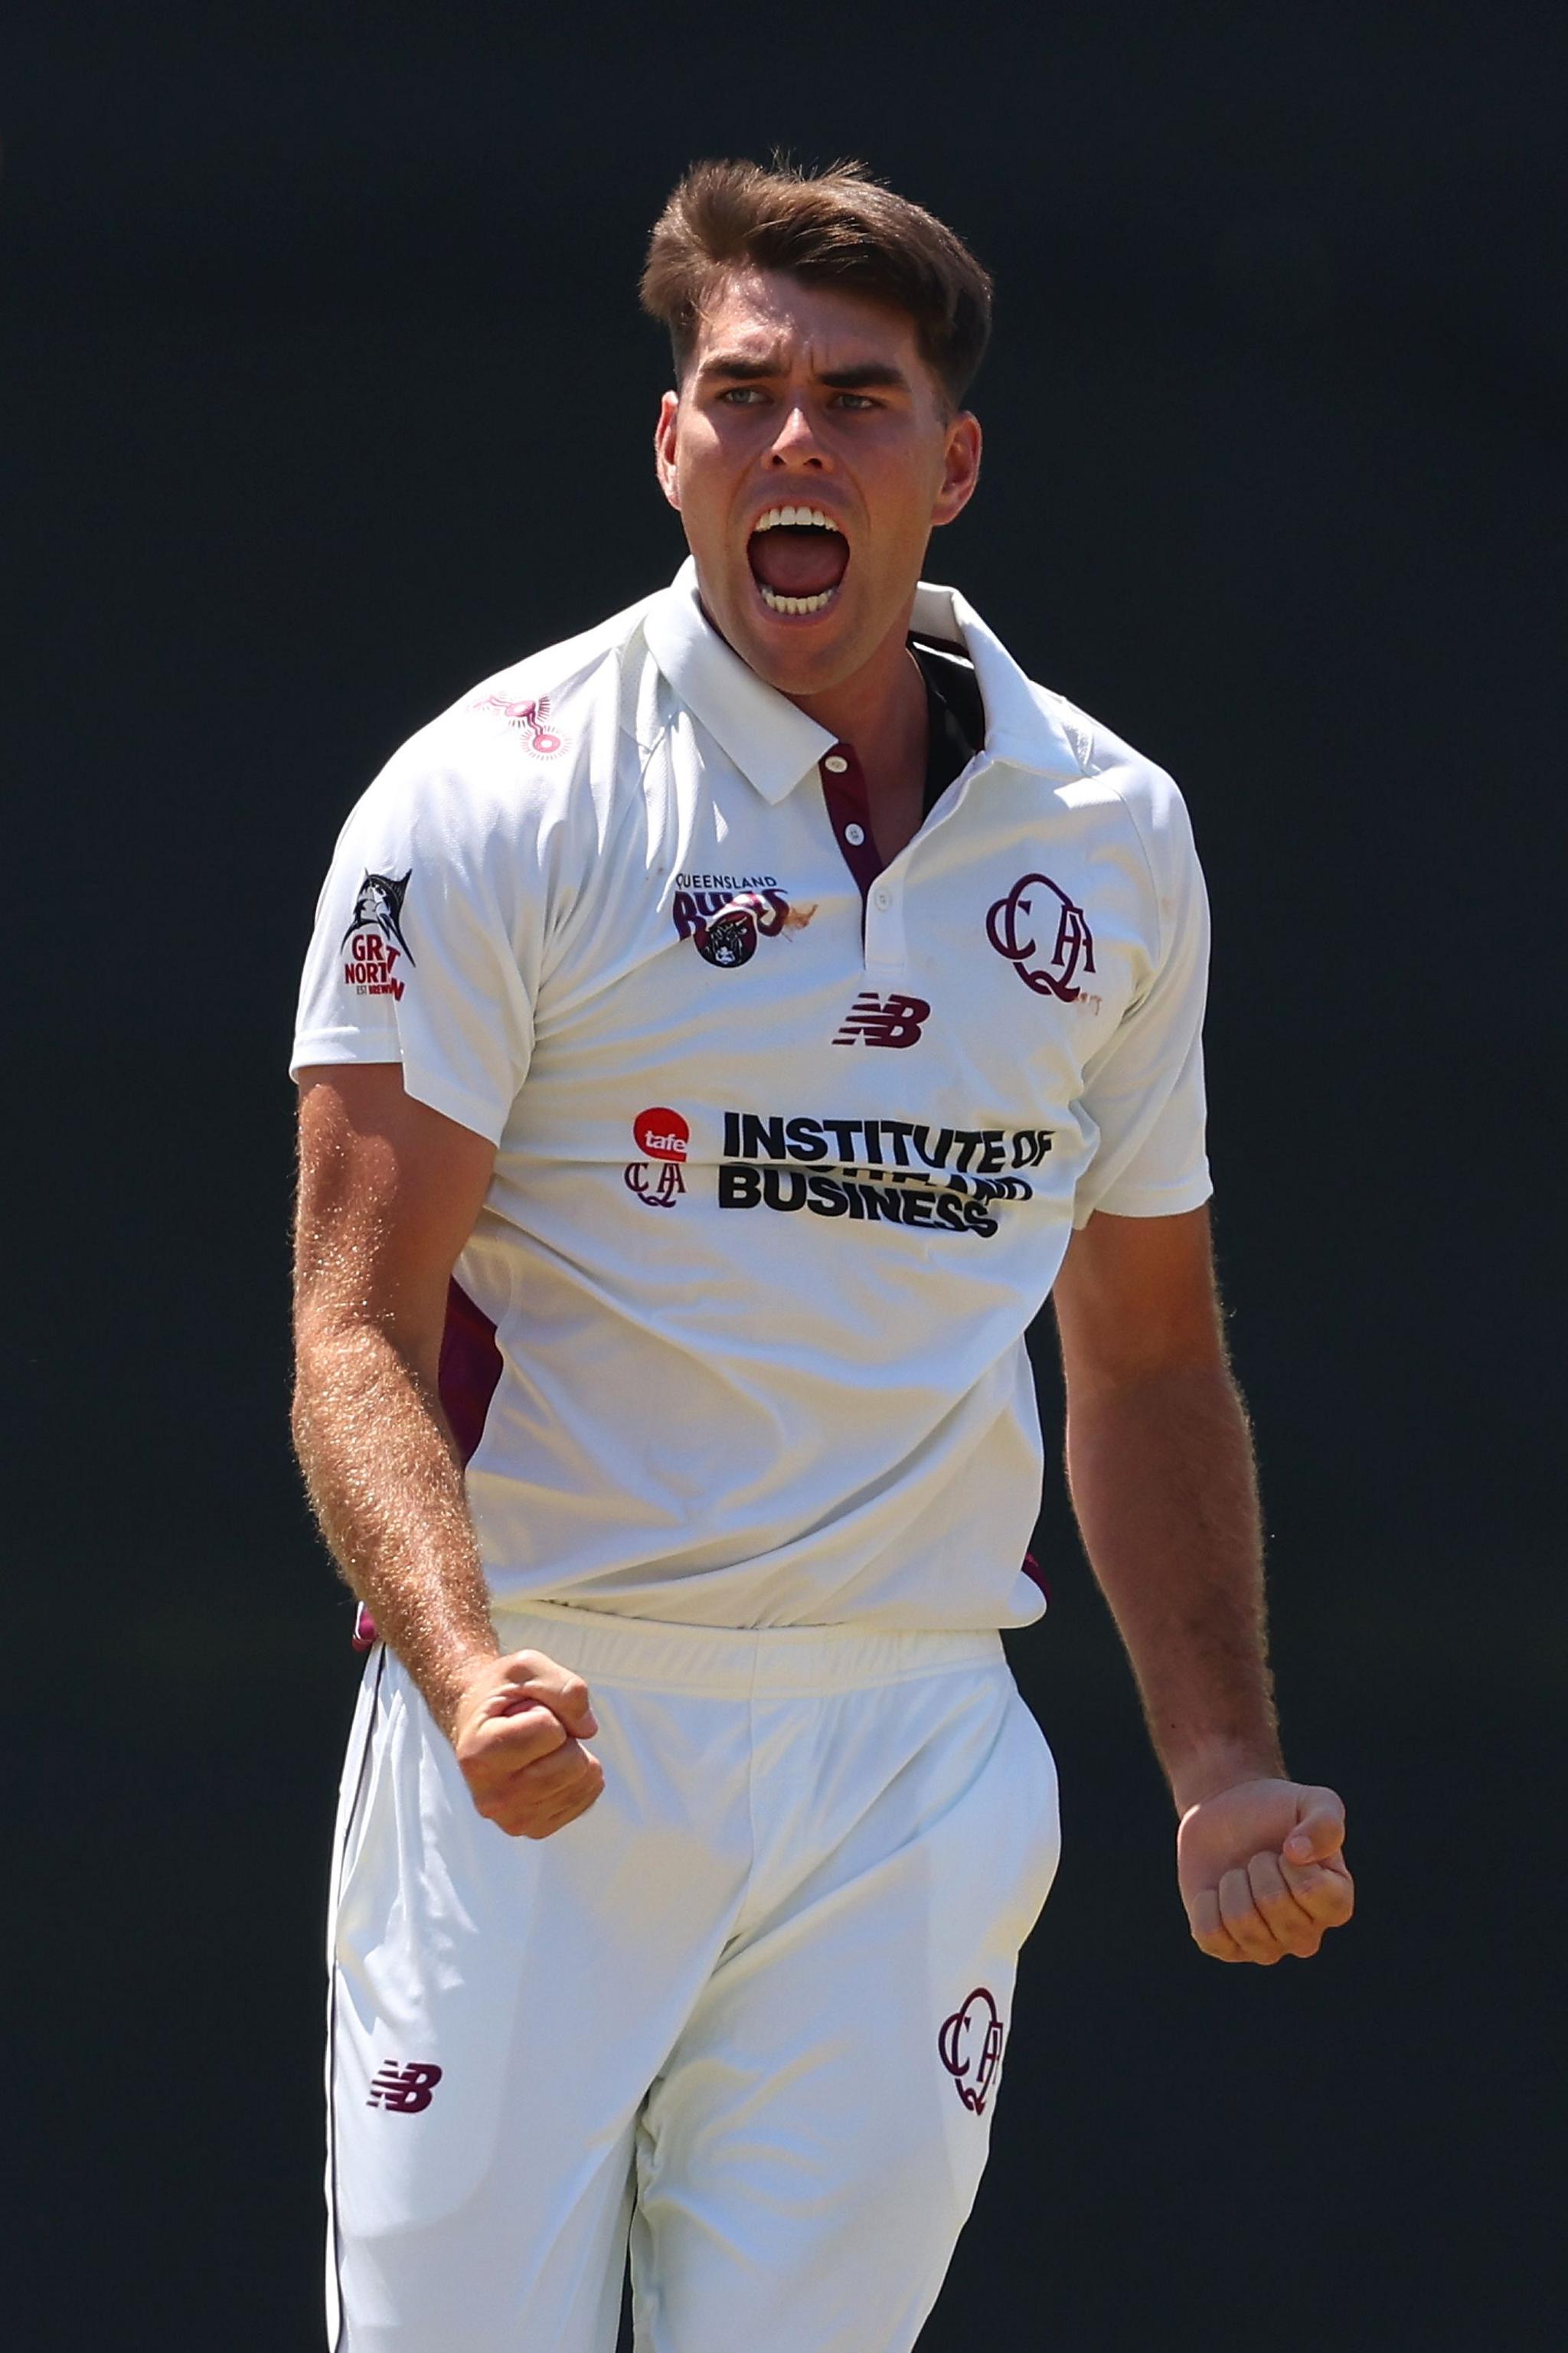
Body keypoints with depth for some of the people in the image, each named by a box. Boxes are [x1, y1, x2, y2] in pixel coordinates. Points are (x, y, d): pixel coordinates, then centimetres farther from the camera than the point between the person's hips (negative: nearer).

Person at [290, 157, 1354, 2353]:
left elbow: (1147, 1349, 20)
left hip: (914, 1777, 3)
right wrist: (468, 1675, -27)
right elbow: (360, 1329, -9)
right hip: (547, 1745, -3)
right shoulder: (495, 797, -4)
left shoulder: (1117, 836, 10)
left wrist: (1225, 1768, 9)